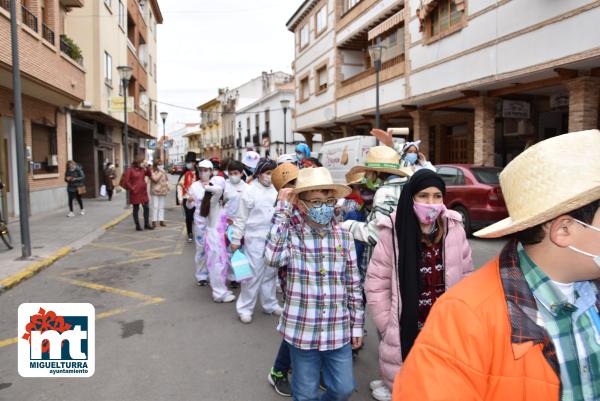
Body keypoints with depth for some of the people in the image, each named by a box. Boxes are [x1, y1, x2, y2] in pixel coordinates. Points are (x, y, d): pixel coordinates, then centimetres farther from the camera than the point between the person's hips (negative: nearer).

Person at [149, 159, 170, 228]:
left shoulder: (163, 171, 15)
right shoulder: (153, 172, -6)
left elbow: (166, 179, 24)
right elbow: (155, 179, -21)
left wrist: (167, 185, 9)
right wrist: (160, 173, -15)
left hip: (163, 191, 6)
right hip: (156, 191, -6)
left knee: (162, 207, 9)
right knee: (155, 207, -7)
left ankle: (161, 221, 12)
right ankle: (154, 221, -3)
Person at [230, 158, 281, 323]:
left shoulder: (275, 191, 4)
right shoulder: (250, 191, -9)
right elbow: (241, 218, -6)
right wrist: (236, 239, -5)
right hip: (255, 238, -5)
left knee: (270, 272, 15)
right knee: (253, 273, 1)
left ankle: (270, 304, 30)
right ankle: (244, 308, 14)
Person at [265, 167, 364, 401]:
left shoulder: (343, 236, 0)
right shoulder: (291, 233, -9)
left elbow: (354, 285, 6)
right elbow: (272, 257, -31)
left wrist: (357, 325, 9)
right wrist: (282, 210, -25)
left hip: (338, 331, 3)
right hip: (302, 331, -2)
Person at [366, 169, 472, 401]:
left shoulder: (454, 229, -5)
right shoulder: (394, 232, -12)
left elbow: (466, 277, 6)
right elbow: (376, 284, -7)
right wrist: (389, 328, -6)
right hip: (406, 335, -2)